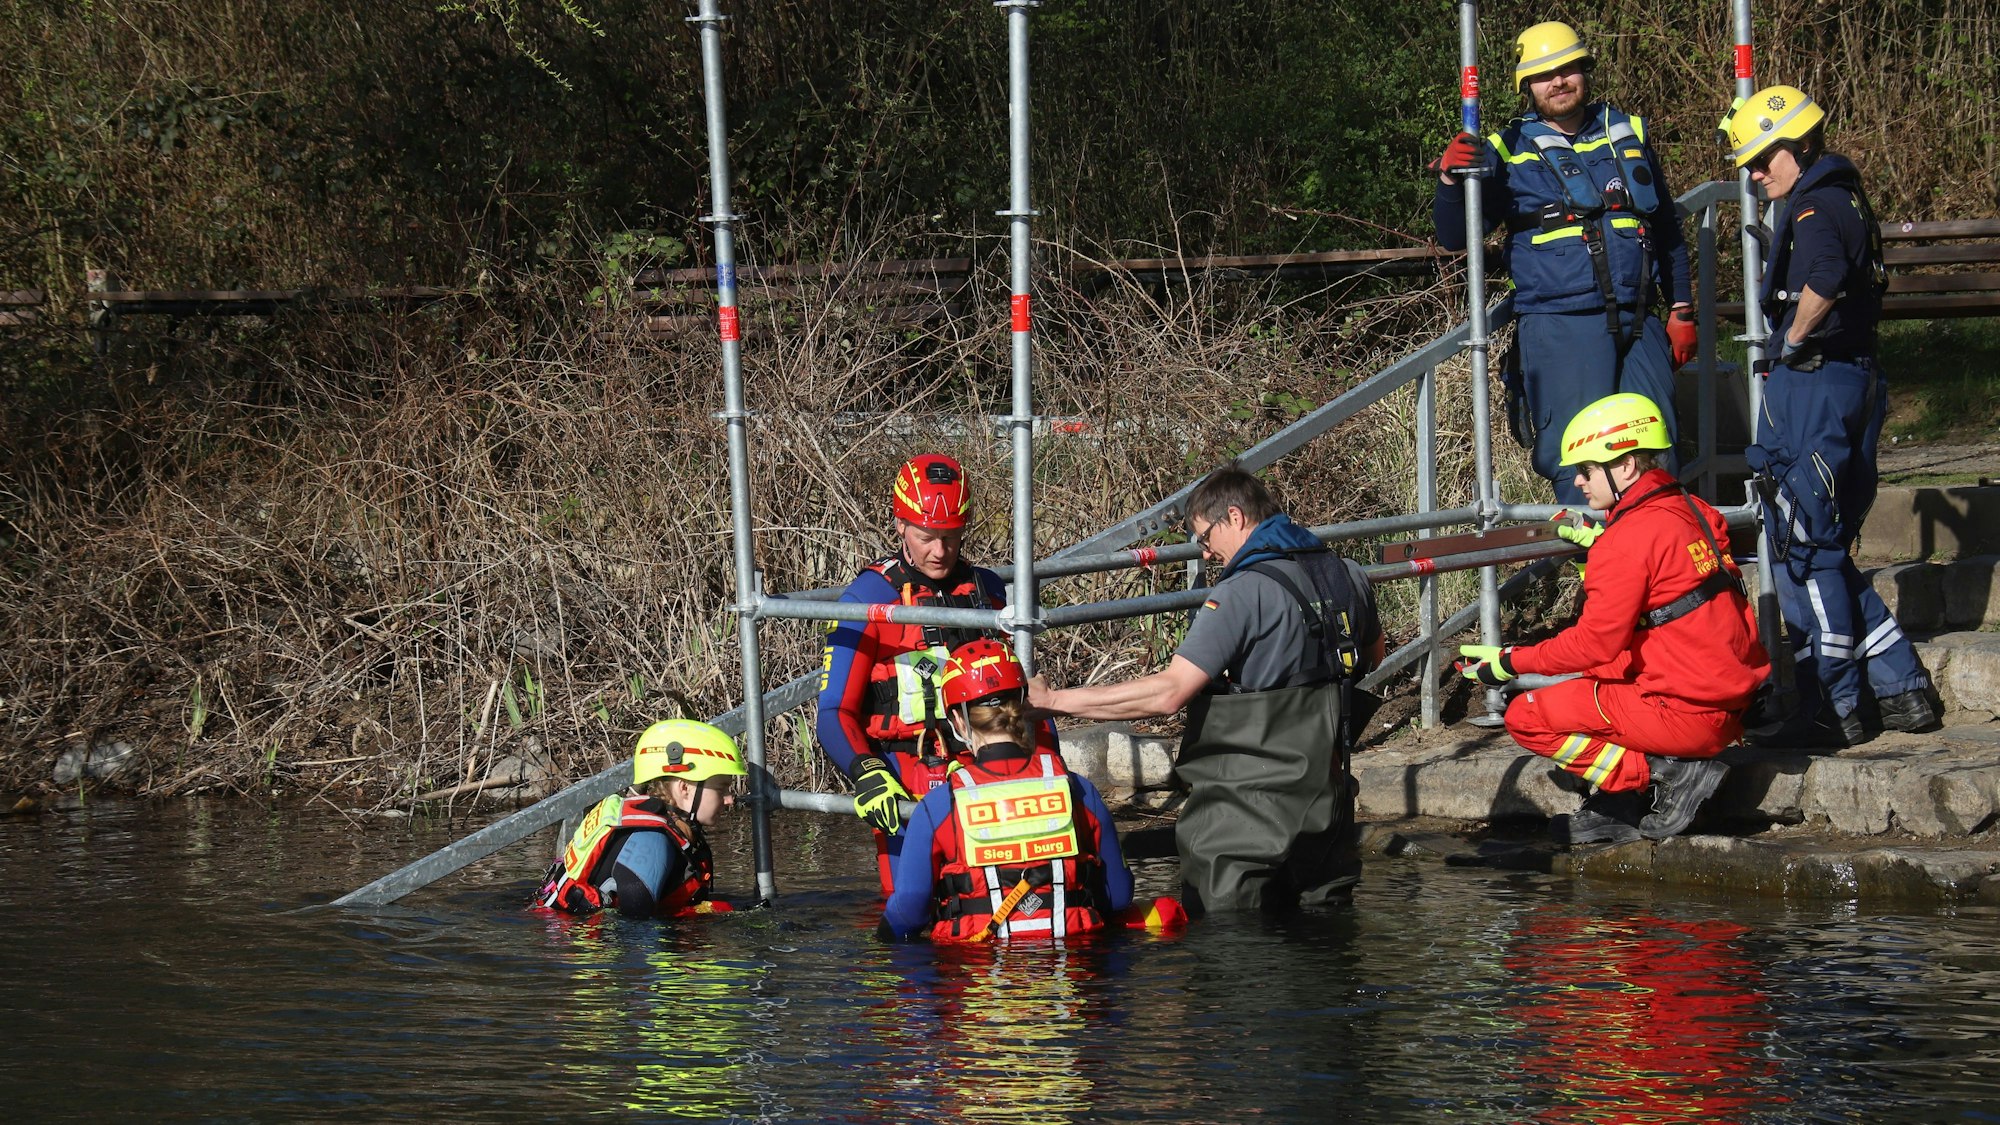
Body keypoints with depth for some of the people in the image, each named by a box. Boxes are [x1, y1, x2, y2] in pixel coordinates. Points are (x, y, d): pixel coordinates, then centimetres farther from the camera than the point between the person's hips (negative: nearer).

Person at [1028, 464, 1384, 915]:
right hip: (1328, 806, 8)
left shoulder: (1242, 594, -17)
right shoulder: (1347, 577, 7)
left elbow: (1168, 692, -23)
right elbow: (1372, 656, 28)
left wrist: (1053, 700, -18)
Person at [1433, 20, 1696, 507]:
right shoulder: (1509, 151, 6)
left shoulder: (1629, 134, 15)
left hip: (1638, 326, 3)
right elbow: (1454, 237, 3)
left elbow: (1667, 229, 24)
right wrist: (1451, 180, -16)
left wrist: (1681, 308, 19)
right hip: (1558, 327, -3)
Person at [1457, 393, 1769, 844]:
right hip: (1731, 703, 9)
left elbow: (1595, 643, -14)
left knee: (1526, 717, 0)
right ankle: (1618, 808, 14)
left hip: (1683, 715, -9)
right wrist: (1601, 545, 30)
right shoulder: (1691, 511, 9)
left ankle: (1666, 774, -6)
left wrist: (1509, 662, -5)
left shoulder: (1628, 540, -16)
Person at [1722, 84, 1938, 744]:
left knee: (1806, 552, -2)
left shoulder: (1816, 208, -15)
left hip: (1813, 386, -10)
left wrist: (1793, 343, -20)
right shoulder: (1846, 200, 16)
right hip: (1852, 383, 10)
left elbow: (1824, 278, -35)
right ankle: (1902, 689, 17)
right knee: (1824, 550, 16)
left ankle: (1833, 711, 3)